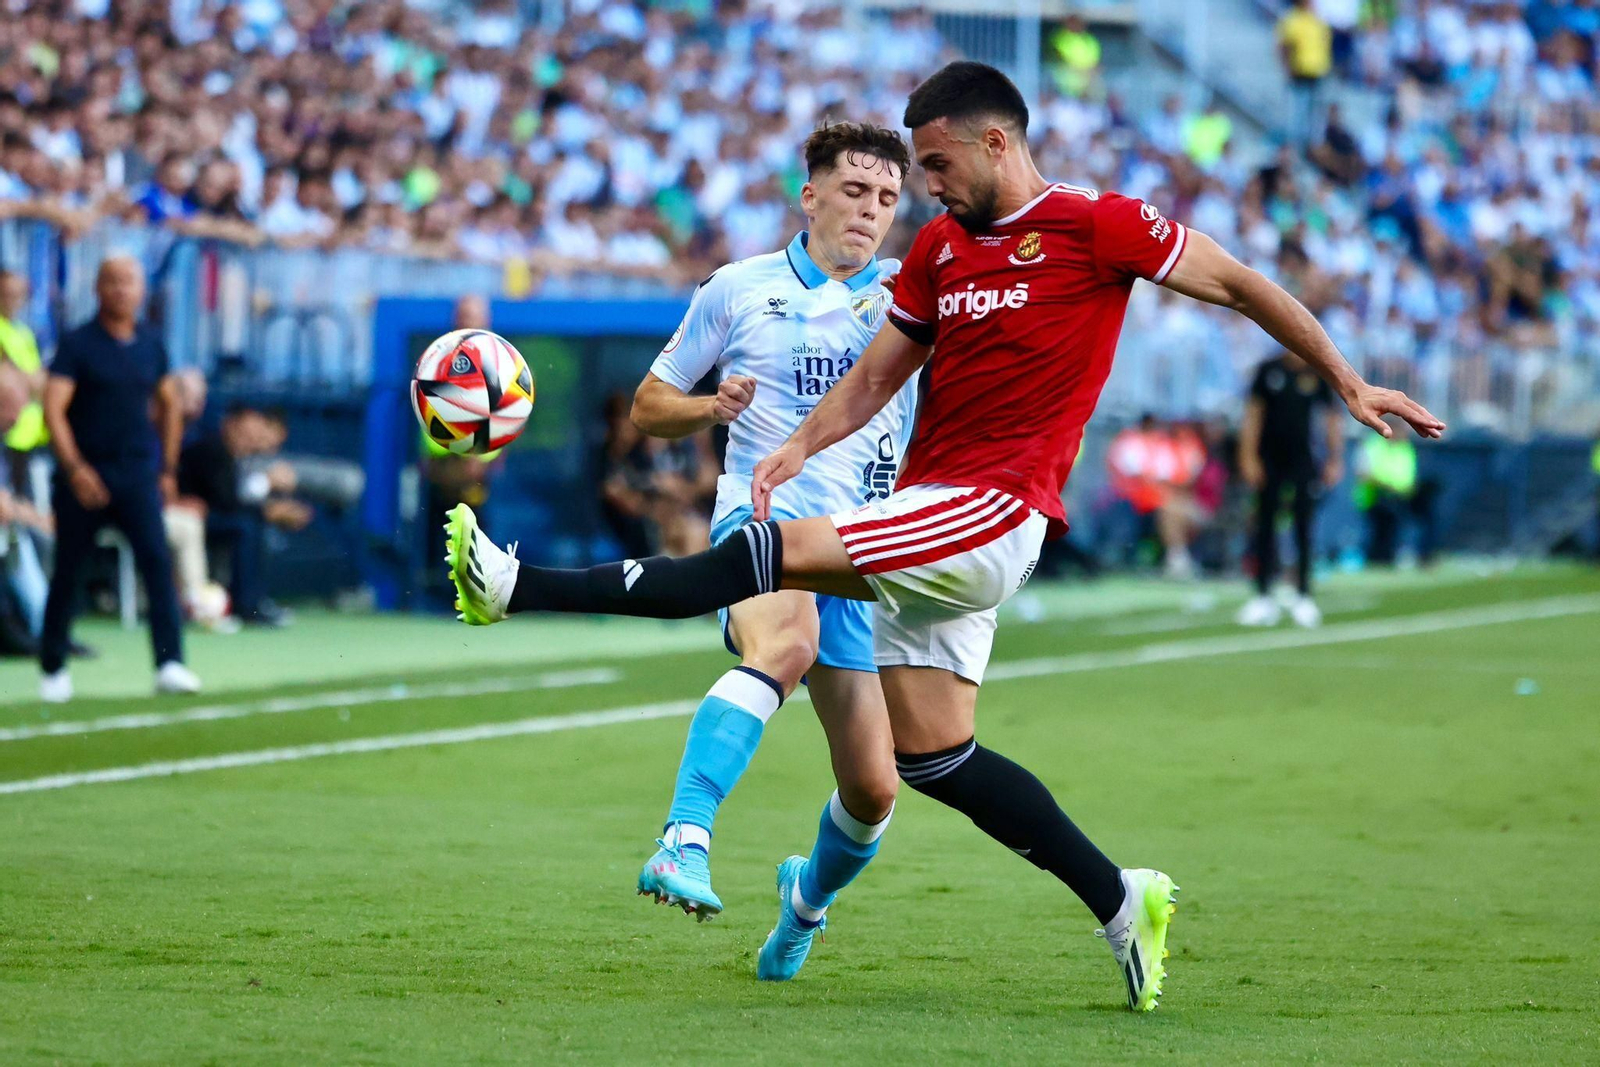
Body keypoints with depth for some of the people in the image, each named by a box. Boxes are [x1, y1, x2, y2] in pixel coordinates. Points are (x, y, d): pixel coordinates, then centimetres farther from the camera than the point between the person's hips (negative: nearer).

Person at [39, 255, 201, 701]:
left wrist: (168, 468, 18)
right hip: (85, 476, -3)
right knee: (67, 571, 4)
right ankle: (53, 668, 18)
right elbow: (53, 410, -12)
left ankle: (170, 664, -20)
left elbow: (169, 405, 22)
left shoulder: (151, 345, 9)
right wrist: (74, 468, -22)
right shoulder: (77, 345, -5)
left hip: (139, 475, 3)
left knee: (157, 560, -13)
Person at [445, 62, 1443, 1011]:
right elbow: (877, 374, 21)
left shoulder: (1097, 226, -4)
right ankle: (1120, 901, 12)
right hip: (926, 520, 9)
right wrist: (798, 448, 4)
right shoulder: (939, 248, 16)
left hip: (995, 513, -9)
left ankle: (524, 588, -20)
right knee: (933, 754, 6)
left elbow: (1239, 283, 3)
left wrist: (1348, 380, 4)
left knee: (780, 551, -20)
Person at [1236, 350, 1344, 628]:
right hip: (1270, 459, 0)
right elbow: (1253, 414, 3)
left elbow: (1332, 418, 7)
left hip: (1302, 458, 0)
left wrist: (1335, 459, 3)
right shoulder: (1269, 370, 0)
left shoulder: (1318, 374, 0)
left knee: (1303, 529, -3)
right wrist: (1249, 457, -3)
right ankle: (1263, 597, 6)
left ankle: (1303, 596, 3)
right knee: (1265, 527, 2)